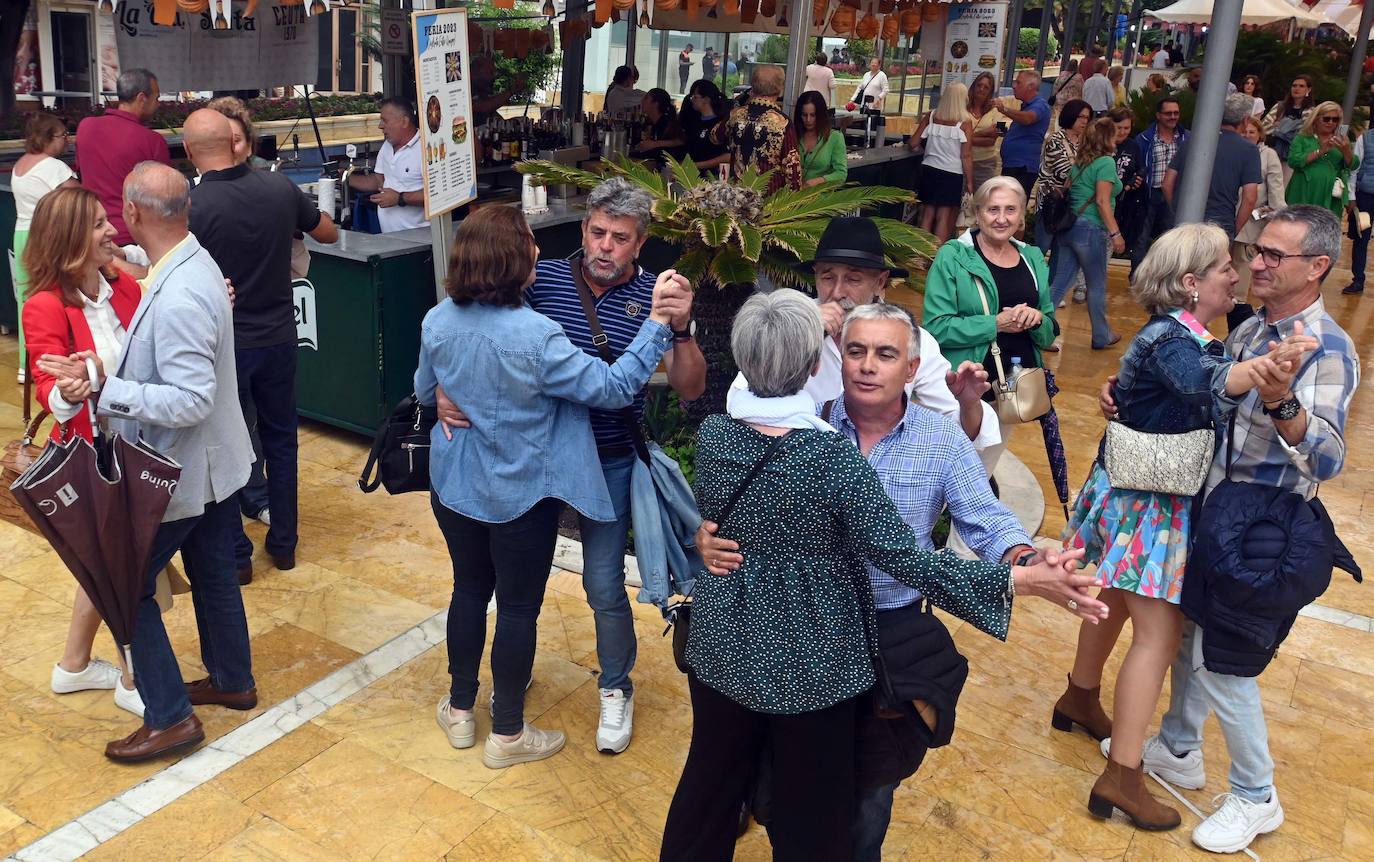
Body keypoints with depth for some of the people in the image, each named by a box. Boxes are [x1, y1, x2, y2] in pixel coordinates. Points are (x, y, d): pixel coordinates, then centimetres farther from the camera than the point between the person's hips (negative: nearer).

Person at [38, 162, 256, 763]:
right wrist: (105, 375, 2)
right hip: (212, 465, 10)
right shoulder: (195, 264, 2)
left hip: (179, 476, -10)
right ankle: (233, 682, 40)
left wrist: (104, 388, -32)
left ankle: (171, 717, 16)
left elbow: (190, 401, -30)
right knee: (213, 576, 22)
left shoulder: (178, 298, -29)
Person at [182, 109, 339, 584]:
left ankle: (235, 555, 18)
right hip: (278, 336, 4)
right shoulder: (280, 187, -7)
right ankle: (283, 544, 26)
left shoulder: (191, 207, -18)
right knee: (280, 440, 16)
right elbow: (329, 233, 10)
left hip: (222, 344, -3)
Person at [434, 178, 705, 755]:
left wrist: (680, 330, -30)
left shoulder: (654, 298, -10)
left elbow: (690, 389, -14)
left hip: (608, 463, -2)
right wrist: (444, 389, -13)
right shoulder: (543, 279, -7)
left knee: (604, 586, 2)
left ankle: (615, 687, 29)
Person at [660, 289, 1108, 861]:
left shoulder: (711, 434, -12)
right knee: (809, 809, 18)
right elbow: (904, 559, -25)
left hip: (722, 644, 4)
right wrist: (1022, 580, -22)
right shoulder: (832, 455, -25)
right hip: (808, 657, -4)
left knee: (712, 777, 25)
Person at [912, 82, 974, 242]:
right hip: (952, 174, -3)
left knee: (927, 214, 9)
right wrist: (969, 182, -2)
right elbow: (966, 155, -8)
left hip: (929, 170, 3)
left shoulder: (931, 117, 1)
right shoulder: (965, 123, -7)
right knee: (943, 217, 2)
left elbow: (913, 144, 2)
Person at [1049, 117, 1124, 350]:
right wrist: (1115, 233, -16)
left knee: (1060, 282, 9)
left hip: (1070, 226, 7)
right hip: (1091, 229, -7)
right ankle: (1101, 337, 19)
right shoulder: (1106, 162, -11)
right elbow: (1102, 201, -17)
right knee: (1097, 286, 7)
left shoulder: (1079, 162, 13)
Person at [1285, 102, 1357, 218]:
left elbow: (1353, 165, 4)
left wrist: (1346, 150, -15)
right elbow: (1293, 161, -10)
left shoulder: (1341, 140, 12)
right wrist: (1320, 151, -17)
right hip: (1304, 196, -2)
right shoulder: (1302, 138, 5)